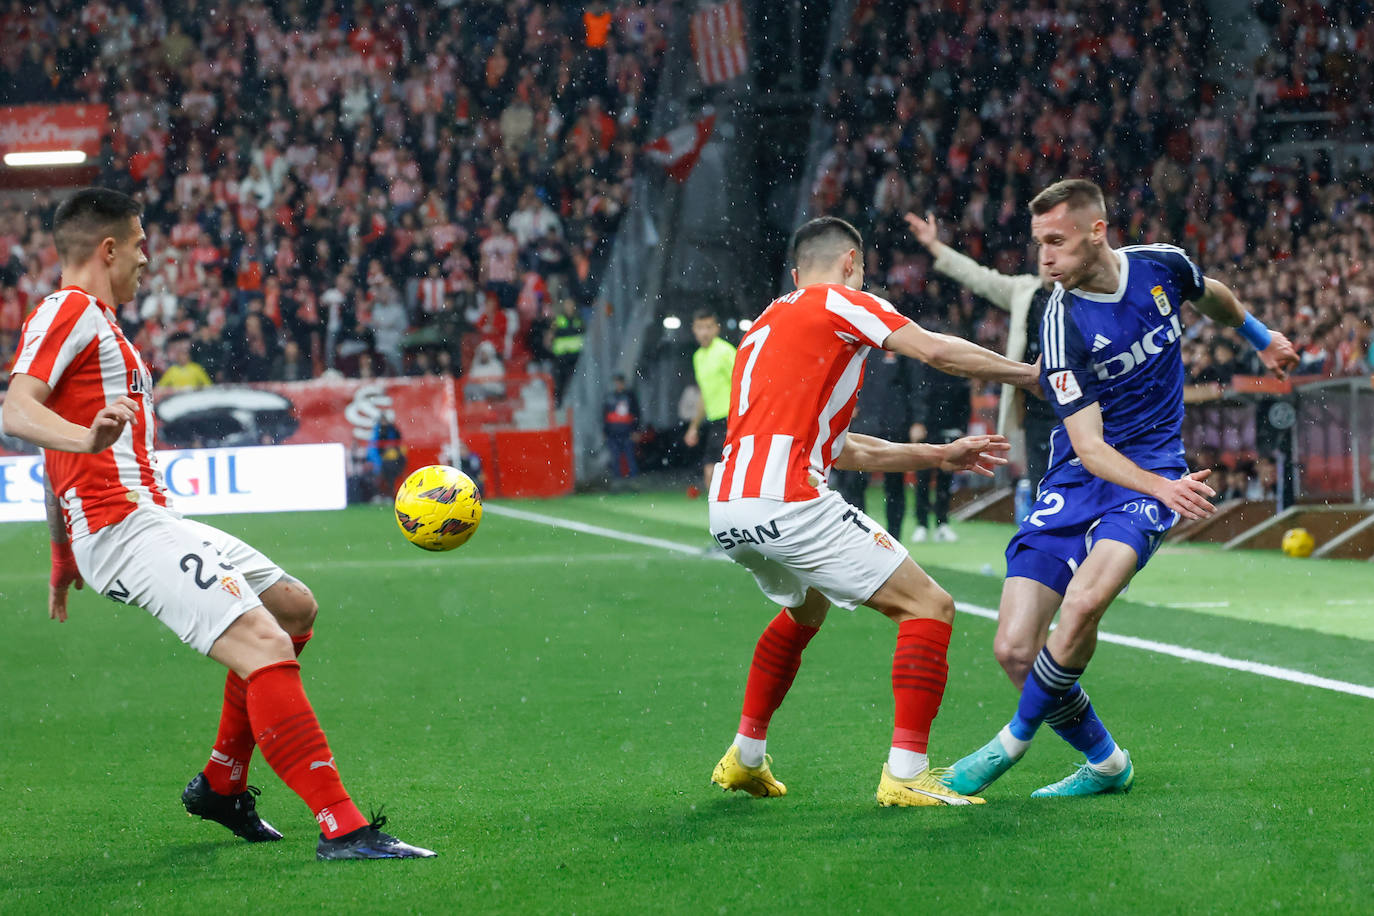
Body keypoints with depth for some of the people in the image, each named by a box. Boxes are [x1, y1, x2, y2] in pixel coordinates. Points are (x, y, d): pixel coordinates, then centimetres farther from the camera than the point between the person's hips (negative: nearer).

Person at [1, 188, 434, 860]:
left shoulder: (94, 322, 26)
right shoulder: (69, 310, -6)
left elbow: (59, 458, 32)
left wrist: (63, 558, 38)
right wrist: (89, 437, -42)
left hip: (151, 520, 11)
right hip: (124, 525, -11)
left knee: (294, 606, 22)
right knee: (265, 646, -23)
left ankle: (221, 785, 27)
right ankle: (342, 830, -30)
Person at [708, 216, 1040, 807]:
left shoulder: (765, 326, 29)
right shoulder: (841, 303, 5)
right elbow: (936, 352, -7)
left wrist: (937, 455, 33)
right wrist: (1030, 373, 7)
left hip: (727, 513, 9)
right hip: (788, 502, -9)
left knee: (806, 609, 37)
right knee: (928, 606, -3)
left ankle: (745, 759, 39)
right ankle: (905, 774, -11)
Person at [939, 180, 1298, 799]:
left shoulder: (1162, 265, -5)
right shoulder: (1064, 323, -14)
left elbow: (1213, 298, 22)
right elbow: (1088, 445, -19)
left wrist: (1261, 338, 38)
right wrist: (1163, 488, -35)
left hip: (1152, 472, 0)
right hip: (1078, 475, 0)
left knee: (1083, 602, -30)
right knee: (1015, 650, -12)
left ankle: (1015, 740, -8)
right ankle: (1105, 762, 12)